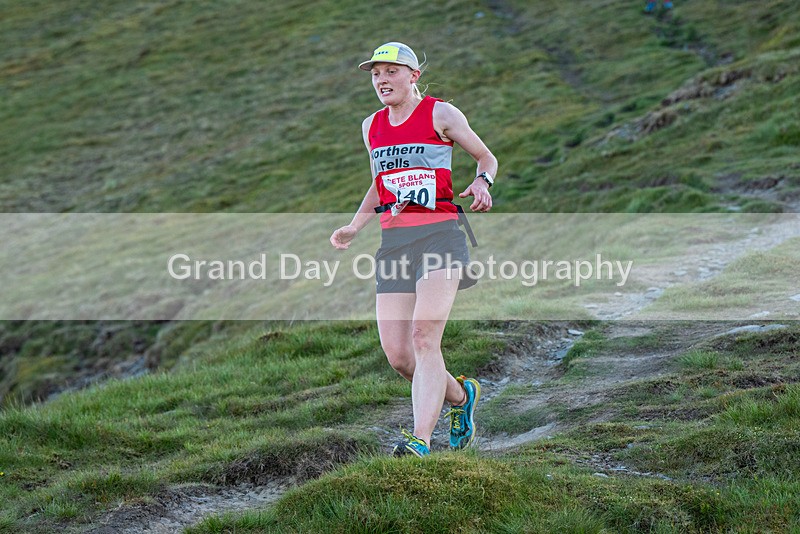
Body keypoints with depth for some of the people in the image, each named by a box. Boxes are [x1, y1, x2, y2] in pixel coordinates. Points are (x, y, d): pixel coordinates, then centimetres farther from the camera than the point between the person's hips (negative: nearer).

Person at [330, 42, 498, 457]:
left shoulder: (440, 114, 1)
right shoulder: (371, 126, 16)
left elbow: (486, 157, 12)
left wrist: (482, 182, -10)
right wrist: (354, 227, 20)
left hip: (439, 232, -5)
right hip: (392, 240, 6)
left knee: (424, 337, -21)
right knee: (396, 355, -1)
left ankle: (420, 441, -25)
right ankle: (460, 395, 27)